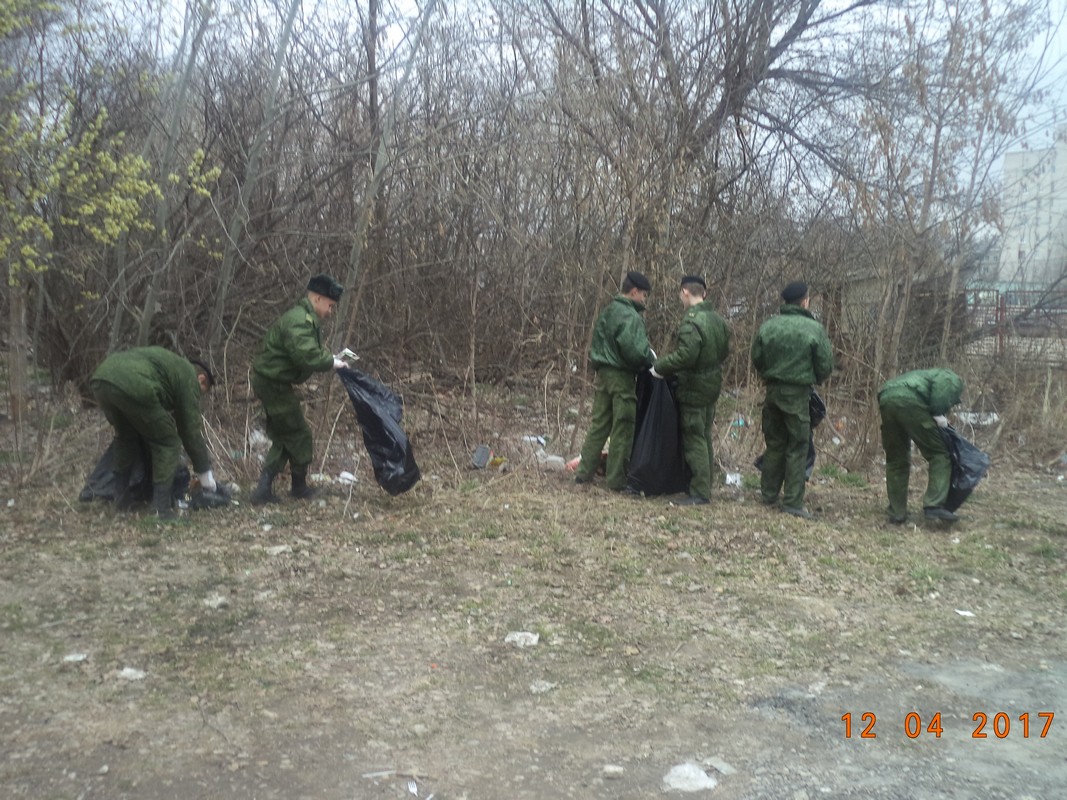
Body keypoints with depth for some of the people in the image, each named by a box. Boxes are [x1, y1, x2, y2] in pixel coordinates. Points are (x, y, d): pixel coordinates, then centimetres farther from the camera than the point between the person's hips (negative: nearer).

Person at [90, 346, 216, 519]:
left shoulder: (170, 363, 38)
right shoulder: (188, 376, 17)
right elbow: (191, 429, 15)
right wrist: (205, 473, 23)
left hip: (100, 379, 9)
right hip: (132, 386, -8)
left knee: (126, 437, 31)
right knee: (167, 443, 8)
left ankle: (121, 499, 36)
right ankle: (161, 509, 6)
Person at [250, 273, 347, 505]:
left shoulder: (306, 319, 14)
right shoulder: (299, 321, -21)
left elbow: (313, 352, 17)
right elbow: (307, 357, -33)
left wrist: (334, 357, 2)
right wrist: (332, 362, -19)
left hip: (271, 382, 11)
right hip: (274, 383, -11)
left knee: (282, 436, 15)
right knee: (299, 434, 4)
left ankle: (264, 489, 13)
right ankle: (299, 487, 20)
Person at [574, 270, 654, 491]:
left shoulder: (607, 312, 14)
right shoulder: (629, 316, -16)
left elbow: (596, 344, 19)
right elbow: (632, 349, -24)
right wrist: (649, 360, -8)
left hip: (603, 372, 9)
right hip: (622, 376, -9)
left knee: (599, 424, 12)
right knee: (623, 428, 0)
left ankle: (584, 472, 14)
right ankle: (617, 480, 5)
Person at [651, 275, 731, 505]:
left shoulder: (691, 322, -22)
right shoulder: (718, 320, 7)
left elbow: (685, 355, -28)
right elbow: (724, 351, 13)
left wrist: (659, 367, -16)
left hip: (694, 389, -9)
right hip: (713, 385, 9)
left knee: (694, 440, -2)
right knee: (705, 438, 18)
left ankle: (700, 493, 2)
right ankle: (706, 484, 27)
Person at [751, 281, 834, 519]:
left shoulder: (767, 326, -1)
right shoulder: (815, 329, -11)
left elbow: (756, 359, 5)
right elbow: (825, 367, -6)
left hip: (772, 391, 4)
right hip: (798, 394, -4)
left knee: (774, 444, 16)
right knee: (797, 448, 3)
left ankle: (769, 493, 23)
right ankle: (793, 502, 4)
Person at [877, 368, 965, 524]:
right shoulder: (953, 380, 23)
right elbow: (941, 385, -4)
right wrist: (938, 414, -4)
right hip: (909, 400, -7)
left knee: (896, 460, 16)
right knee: (939, 454, 4)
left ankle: (896, 514, 17)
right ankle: (934, 505, -8)